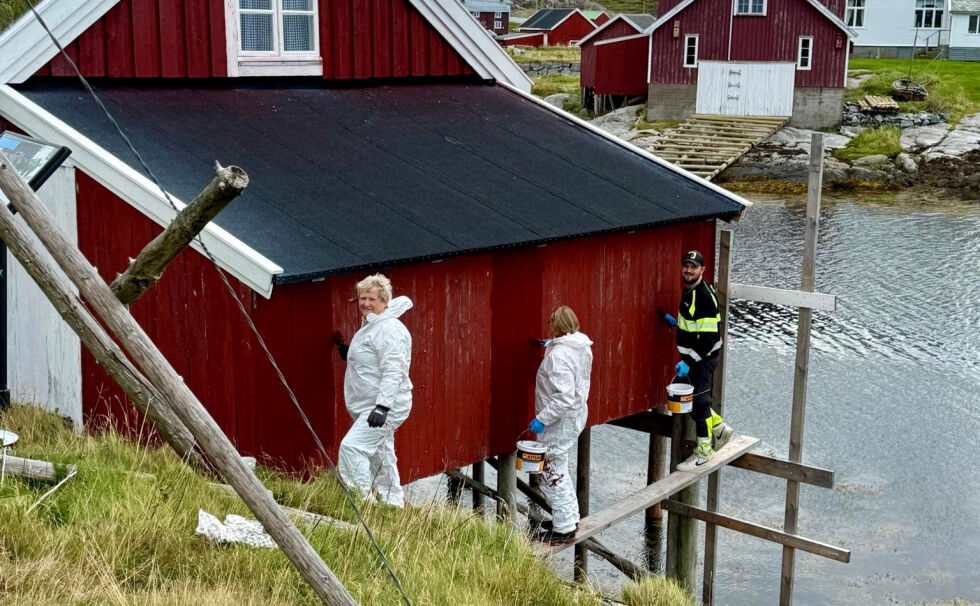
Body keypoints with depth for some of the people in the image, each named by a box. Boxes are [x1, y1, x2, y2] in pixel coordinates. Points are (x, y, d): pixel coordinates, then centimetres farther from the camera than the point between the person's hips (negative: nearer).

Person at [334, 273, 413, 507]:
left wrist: (382, 406, -31)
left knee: (351, 446, -20)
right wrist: (350, 355, 16)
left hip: (386, 408, -11)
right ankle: (394, 504, 25)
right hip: (369, 408, 11)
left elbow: (393, 372, -25)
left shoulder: (389, 329, -16)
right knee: (381, 457, 16)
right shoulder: (369, 326, 16)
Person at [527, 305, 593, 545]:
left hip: (560, 423, -10)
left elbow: (564, 396, -31)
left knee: (552, 474, 1)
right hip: (576, 416, 10)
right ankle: (570, 518, 34)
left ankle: (564, 529, 8)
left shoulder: (559, 355, -25)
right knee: (560, 471, 23)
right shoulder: (582, 347, 4)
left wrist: (542, 419, -26)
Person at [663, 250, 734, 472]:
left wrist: (690, 362, -24)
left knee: (700, 402, -2)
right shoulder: (689, 291, 9)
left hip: (703, 359, -10)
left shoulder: (705, 296, -21)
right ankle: (719, 428, 33)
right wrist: (677, 322, 14)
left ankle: (703, 451, 9)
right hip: (691, 357, 10)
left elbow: (708, 336, -24)